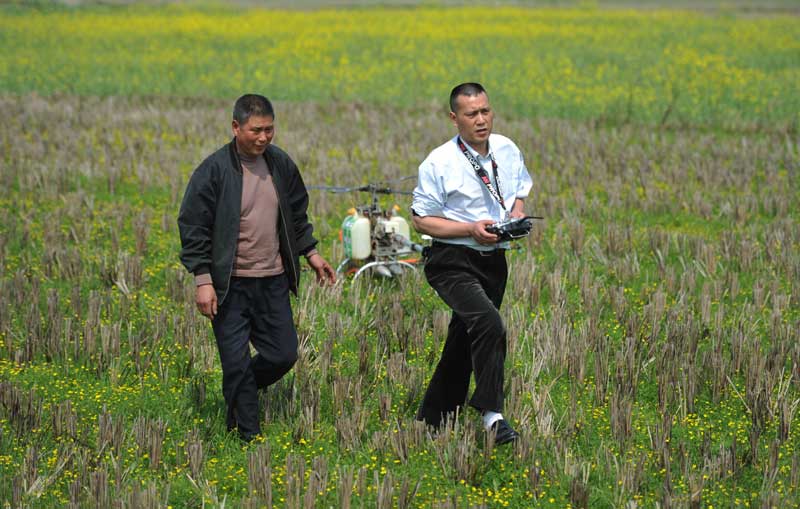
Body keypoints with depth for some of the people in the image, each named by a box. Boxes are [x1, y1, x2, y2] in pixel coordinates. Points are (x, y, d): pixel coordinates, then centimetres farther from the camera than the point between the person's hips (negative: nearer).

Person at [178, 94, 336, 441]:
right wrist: (203, 279, -15)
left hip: (273, 282, 5)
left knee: (283, 355, 8)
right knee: (237, 363, -2)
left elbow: (297, 214, 21)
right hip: (230, 286, -5)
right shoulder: (214, 170, -12)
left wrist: (311, 253, 18)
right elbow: (193, 227, -10)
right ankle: (248, 435, 11)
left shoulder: (281, 164, 5)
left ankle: (239, 393, 35)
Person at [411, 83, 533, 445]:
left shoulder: (507, 151, 5)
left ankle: (433, 419, 30)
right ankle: (491, 414, -24)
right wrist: (470, 229, -19)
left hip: (494, 261, 6)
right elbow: (420, 220, -8)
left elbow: (520, 192, 21)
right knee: (489, 324, -29)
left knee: (464, 342, 14)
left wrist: (517, 215, -2)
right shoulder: (439, 163, -12)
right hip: (453, 262, -6)